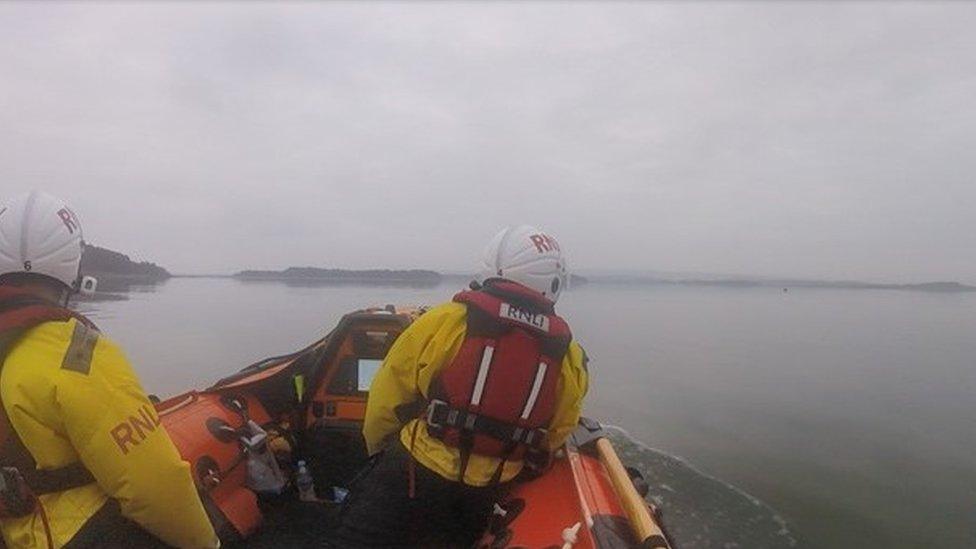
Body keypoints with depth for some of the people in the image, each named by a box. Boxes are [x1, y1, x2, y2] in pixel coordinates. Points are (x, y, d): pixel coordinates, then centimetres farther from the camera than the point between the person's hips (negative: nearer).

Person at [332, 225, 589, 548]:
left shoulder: (445, 321, -16)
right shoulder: (569, 360, -6)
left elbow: (386, 398, -6)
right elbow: (555, 437, 7)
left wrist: (377, 448, 14)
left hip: (414, 476, -3)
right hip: (484, 497, 4)